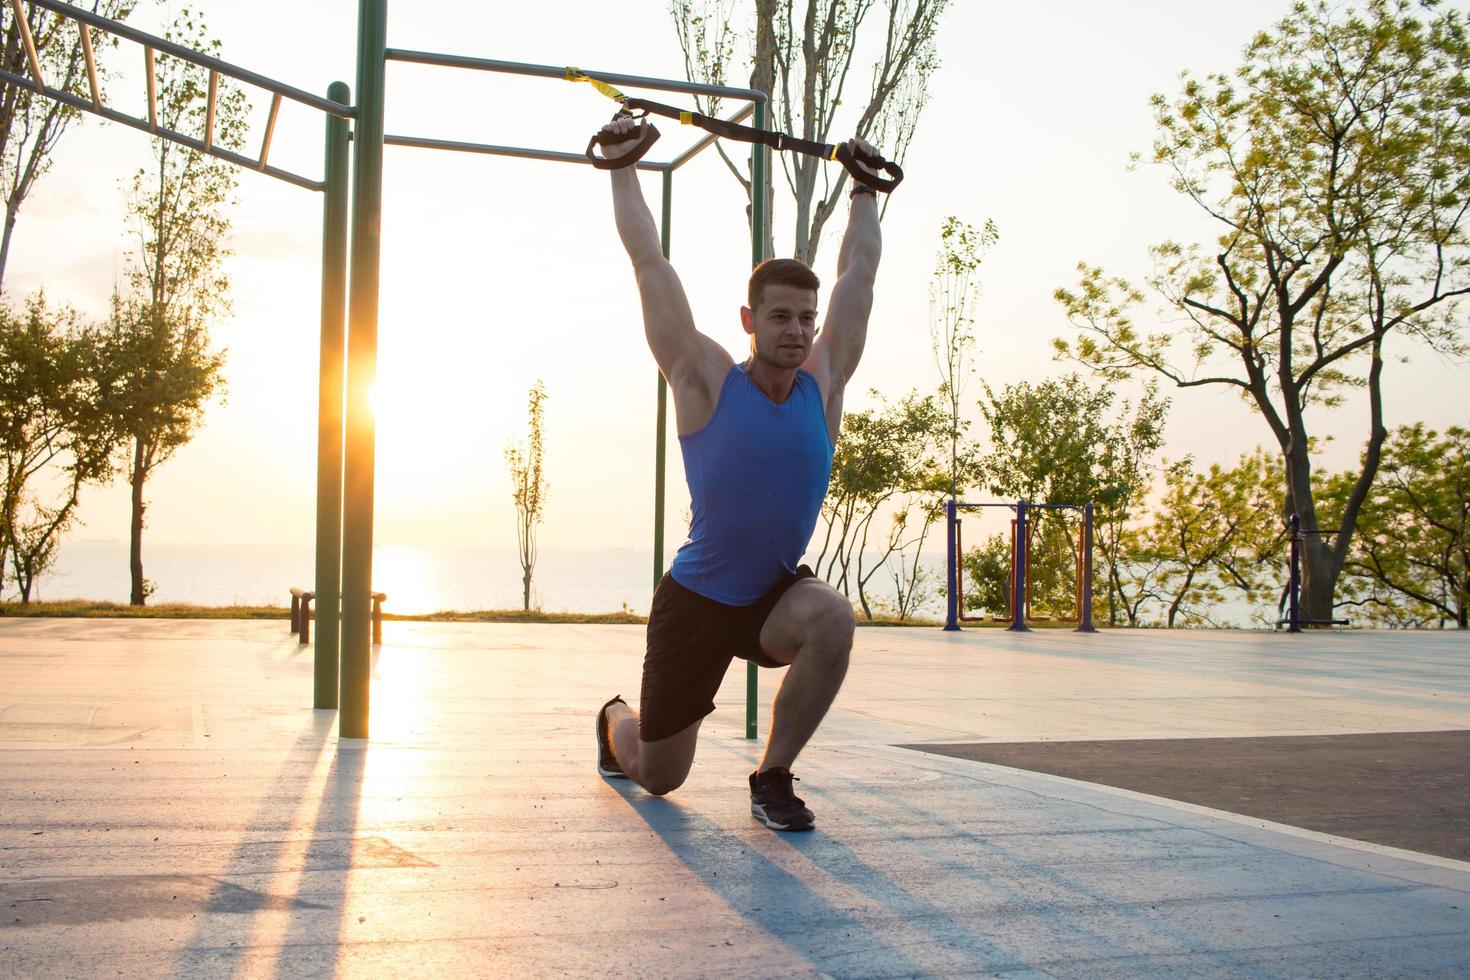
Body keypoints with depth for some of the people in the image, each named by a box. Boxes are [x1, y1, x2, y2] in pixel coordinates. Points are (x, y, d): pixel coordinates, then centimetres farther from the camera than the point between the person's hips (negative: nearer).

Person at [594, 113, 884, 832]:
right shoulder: (707, 382, -13)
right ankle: (616, 719, 48)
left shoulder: (823, 384, -4)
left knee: (833, 618, -34)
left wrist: (865, 188, 15)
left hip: (775, 594, 3)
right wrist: (621, 166, -2)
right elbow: (650, 263, -10)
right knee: (658, 776, 9)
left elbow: (858, 272, 6)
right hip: (696, 602, -2)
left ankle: (772, 778, -14)